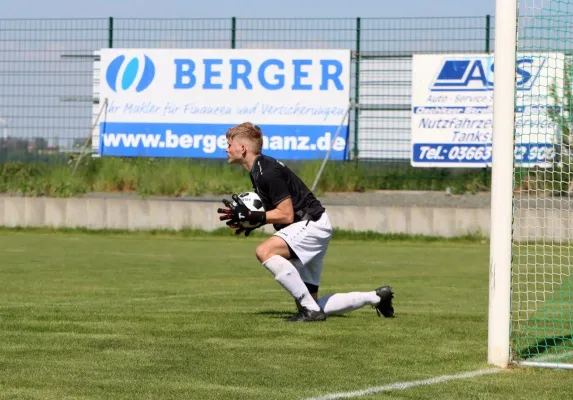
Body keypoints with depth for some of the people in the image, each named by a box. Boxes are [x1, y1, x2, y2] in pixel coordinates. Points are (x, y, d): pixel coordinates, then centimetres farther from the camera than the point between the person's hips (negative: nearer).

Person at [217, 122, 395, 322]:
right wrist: (247, 220, 6)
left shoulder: (269, 172, -20)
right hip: (307, 227, 10)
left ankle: (310, 309, -26)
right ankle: (375, 297, 20)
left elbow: (286, 215, -22)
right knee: (309, 305, 7)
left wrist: (251, 216, -19)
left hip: (312, 225, -10)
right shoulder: (258, 169, 11)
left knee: (265, 251, -32)